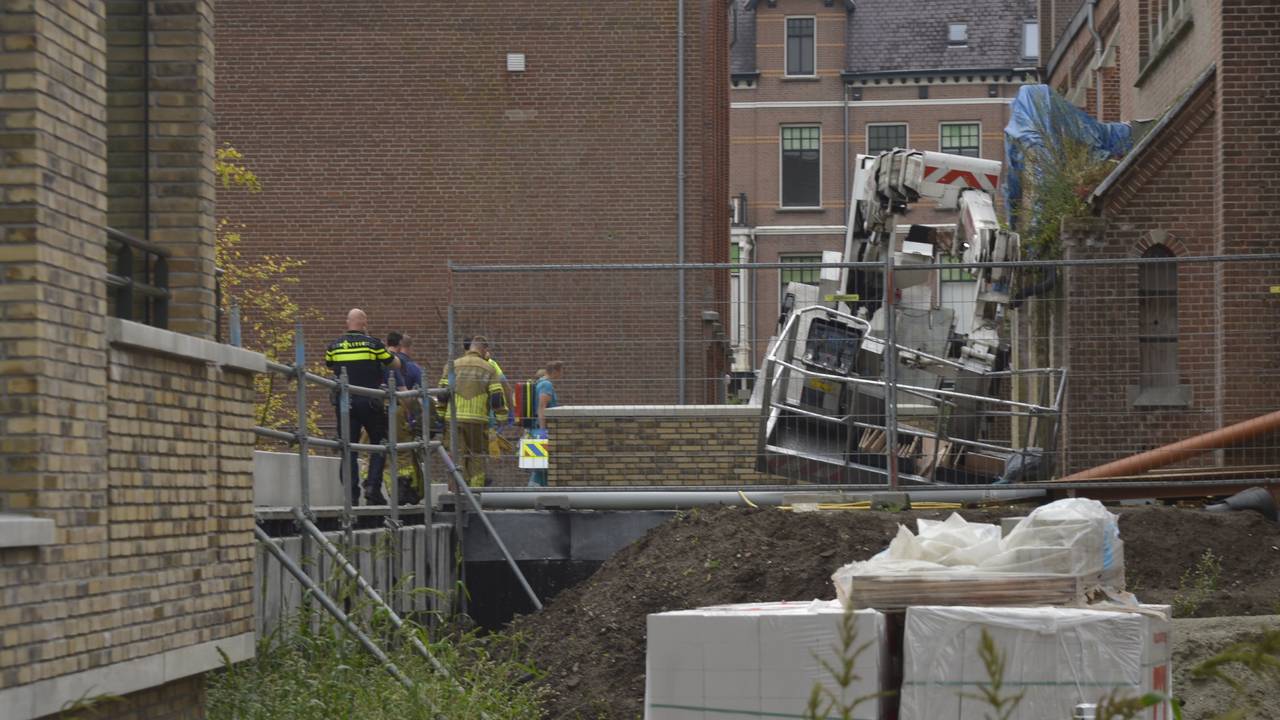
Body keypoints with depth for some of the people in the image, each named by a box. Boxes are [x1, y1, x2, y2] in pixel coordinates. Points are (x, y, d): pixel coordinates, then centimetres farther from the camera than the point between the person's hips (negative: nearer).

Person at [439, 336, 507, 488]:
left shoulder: (452, 366, 9)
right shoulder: (488, 369, 3)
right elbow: (497, 397, -2)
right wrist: (502, 418, 5)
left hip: (453, 418, 2)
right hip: (477, 420, -1)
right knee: (477, 459, 8)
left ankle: (454, 493, -9)